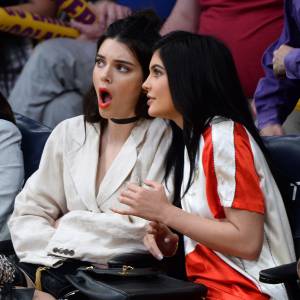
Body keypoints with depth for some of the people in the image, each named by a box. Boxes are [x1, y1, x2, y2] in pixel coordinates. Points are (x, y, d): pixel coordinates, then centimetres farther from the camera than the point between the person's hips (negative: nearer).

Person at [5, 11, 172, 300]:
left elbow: (149, 226, -8)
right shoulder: (69, 133, 13)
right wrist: (54, 254, -9)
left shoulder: (165, 138, -1)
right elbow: (27, 214, 10)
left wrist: (66, 225, 0)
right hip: (57, 265, 5)